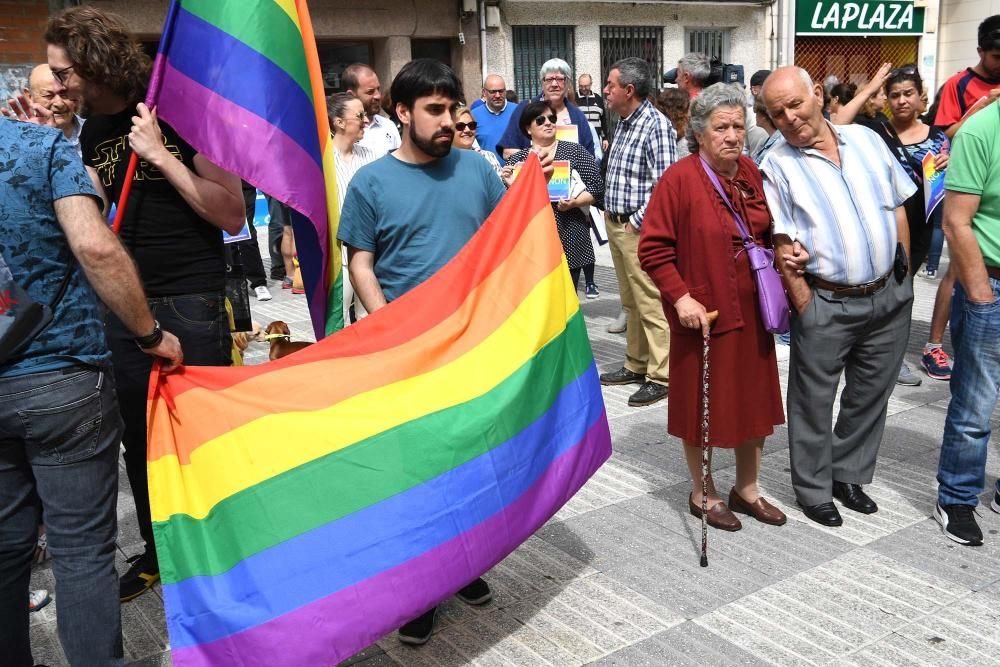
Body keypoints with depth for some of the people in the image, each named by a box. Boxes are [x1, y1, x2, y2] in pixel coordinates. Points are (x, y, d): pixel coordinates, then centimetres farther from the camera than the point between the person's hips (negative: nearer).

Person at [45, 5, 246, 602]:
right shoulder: (93, 133, 10)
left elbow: (233, 216, -14)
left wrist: (161, 156, -19)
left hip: (192, 306, -6)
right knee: (138, 439, 13)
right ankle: (158, 552, 31)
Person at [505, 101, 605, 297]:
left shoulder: (574, 151, 5)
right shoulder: (517, 160, 9)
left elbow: (596, 187, 0)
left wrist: (574, 202, -16)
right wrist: (510, 186, -12)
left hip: (569, 238, -1)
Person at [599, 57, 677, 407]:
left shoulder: (656, 125, -15)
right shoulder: (623, 123, 14)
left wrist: (637, 222, -18)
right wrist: (611, 213, 12)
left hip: (640, 229, -9)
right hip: (616, 224, 9)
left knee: (651, 303, -4)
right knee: (631, 302, 17)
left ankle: (661, 375, 3)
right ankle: (636, 365, 28)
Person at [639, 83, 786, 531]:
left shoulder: (753, 174, 6)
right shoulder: (678, 179, -12)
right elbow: (653, 249, -13)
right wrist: (681, 297, -20)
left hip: (752, 311, 6)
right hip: (703, 313, -6)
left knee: (754, 400, 14)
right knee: (702, 405, 8)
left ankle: (747, 488, 33)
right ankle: (703, 493, 27)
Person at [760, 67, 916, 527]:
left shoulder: (867, 140, 5)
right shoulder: (776, 165, -8)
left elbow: (898, 210, 12)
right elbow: (783, 245, -11)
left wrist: (903, 274, 9)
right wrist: (805, 307, -14)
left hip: (889, 297, 5)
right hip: (826, 303, -4)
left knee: (870, 395, 16)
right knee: (814, 401, 6)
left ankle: (849, 474, 35)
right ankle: (814, 490, 24)